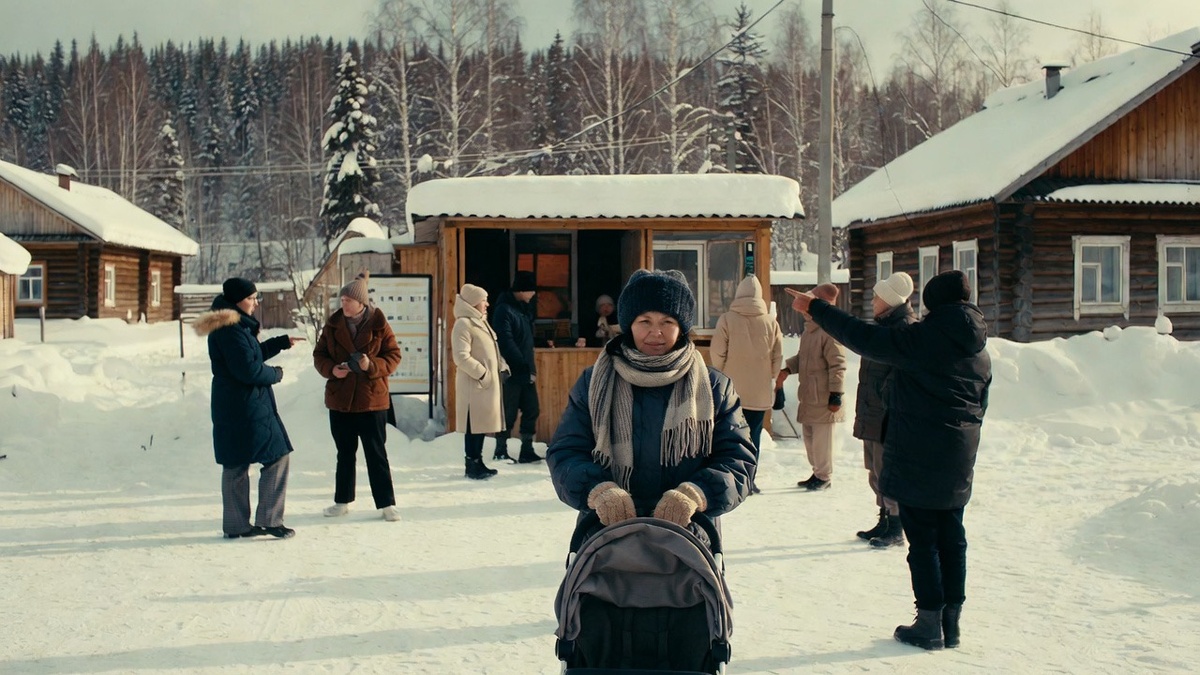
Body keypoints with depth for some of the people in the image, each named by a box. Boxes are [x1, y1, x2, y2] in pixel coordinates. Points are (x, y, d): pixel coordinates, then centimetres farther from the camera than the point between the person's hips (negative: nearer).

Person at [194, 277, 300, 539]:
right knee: (276, 456, -2)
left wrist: (281, 342, 25)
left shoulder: (230, 326, 15)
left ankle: (236, 526, 18)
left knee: (235, 464, 12)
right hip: (247, 407, -10)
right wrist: (275, 374, -5)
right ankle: (268, 520, -1)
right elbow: (248, 369, -22)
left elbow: (250, 355, 27)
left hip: (228, 407, 10)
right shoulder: (232, 329, -17)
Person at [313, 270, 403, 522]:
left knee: (376, 454, 1)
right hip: (340, 399, 3)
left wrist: (372, 366, -21)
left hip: (372, 399, -3)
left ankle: (386, 504, 9)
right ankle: (342, 501, 27)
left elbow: (393, 355, -4)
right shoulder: (334, 324, 2)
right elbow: (319, 354, 8)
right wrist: (331, 369, -13)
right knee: (345, 453, 15)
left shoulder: (378, 324, -7)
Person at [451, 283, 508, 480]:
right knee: (474, 424, -6)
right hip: (474, 383, -10)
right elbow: (462, 357, -20)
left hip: (487, 382, 10)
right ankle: (472, 465, 0)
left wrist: (502, 366, 11)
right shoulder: (463, 324, -13)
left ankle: (478, 462, 21)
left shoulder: (481, 322, 17)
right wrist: (482, 373, -20)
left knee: (482, 423, 13)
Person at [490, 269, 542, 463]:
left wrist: (531, 366, 12)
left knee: (531, 410, 8)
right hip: (511, 372, -8)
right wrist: (525, 366, -18)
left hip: (526, 372, 8)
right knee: (509, 413, 0)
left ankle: (527, 451, 16)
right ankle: (500, 451, 12)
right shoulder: (504, 310, -13)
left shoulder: (524, 308, 13)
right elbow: (506, 343, -19)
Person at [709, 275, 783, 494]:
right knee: (754, 435, 9)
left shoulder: (727, 320, -9)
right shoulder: (771, 322, -2)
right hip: (760, 392, 2)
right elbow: (778, 357, 2)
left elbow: (717, 353, -7)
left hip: (732, 390, -2)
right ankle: (749, 480, 11)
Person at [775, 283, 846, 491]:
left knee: (821, 437, 0)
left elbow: (837, 365, -18)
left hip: (823, 397, -9)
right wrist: (787, 369, 7)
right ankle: (818, 472, 30)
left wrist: (836, 395, -19)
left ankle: (824, 476, 14)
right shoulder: (810, 327, 12)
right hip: (808, 394, 10)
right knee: (808, 435, 17)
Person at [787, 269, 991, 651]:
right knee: (951, 538, 12)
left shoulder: (924, 337, -16)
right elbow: (980, 407, 16)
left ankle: (929, 624, 6)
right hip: (958, 462, 7)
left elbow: (866, 338, -17)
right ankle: (951, 622, 19)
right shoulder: (979, 351, 7)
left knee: (922, 540, 1)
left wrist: (815, 308, -9)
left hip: (917, 459, -7)